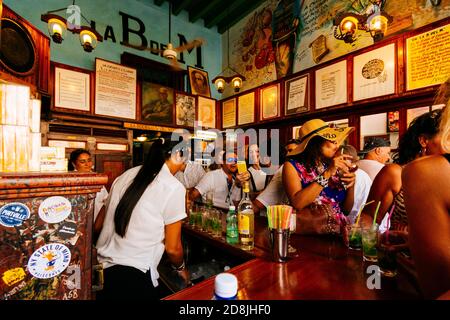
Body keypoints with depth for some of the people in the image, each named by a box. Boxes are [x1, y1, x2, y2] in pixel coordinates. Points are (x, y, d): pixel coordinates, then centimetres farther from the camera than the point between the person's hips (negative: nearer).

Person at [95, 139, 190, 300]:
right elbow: (172, 248, -9)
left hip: (101, 268, 7)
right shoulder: (173, 187, -15)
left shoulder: (126, 175, 3)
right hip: (134, 277, -6)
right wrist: (181, 268, 12)